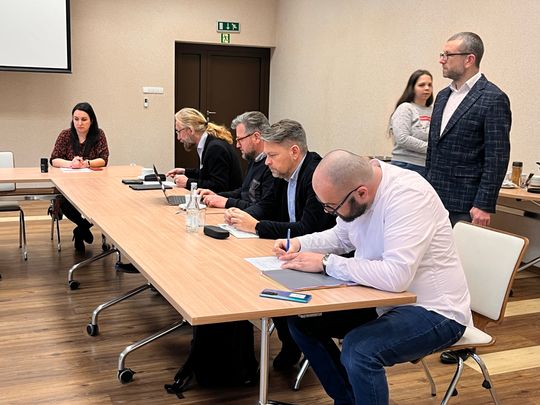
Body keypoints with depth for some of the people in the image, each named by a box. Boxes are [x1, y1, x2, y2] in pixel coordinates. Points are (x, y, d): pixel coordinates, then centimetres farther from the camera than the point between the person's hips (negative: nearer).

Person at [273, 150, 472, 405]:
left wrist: (326, 263, -27)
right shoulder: (359, 184, -4)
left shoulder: (408, 195, -28)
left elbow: (396, 276, -36)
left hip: (434, 312, -8)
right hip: (383, 298, 8)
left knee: (358, 348, -32)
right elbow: (341, 236, 15)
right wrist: (299, 245, -2)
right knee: (301, 320, 4)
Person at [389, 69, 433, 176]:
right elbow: (403, 139, -14)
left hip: (429, 167, 5)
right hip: (407, 166, -5)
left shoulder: (433, 111, 12)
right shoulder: (405, 108, -3)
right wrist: (429, 148, -12)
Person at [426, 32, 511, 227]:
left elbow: (497, 158, -14)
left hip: (464, 205, -7)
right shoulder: (443, 96, 14)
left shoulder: (494, 99, -10)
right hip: (434, 199, 7)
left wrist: (484, 205, -17)